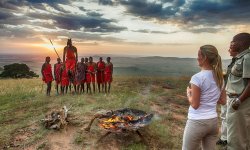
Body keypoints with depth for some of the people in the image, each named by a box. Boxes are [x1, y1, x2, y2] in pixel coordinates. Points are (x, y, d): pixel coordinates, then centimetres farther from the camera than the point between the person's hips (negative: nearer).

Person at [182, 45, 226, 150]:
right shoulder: (219, 77, 3)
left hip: (197, 122, -7)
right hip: (213, 121, 7)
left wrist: (188, 92, -1)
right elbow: (222, 101, 9)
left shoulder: (197, 77, -19)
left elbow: (195, 104, -16)